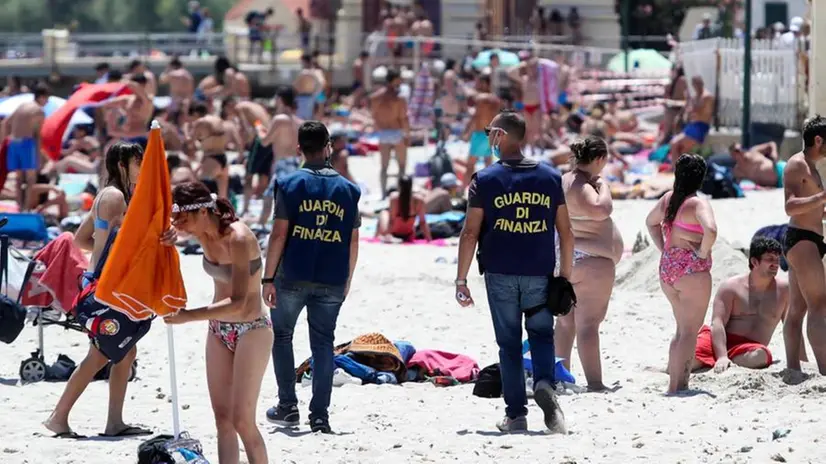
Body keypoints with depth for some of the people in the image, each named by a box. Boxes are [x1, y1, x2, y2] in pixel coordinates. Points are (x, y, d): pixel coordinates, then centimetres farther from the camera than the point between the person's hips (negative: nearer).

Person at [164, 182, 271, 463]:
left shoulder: (238, 239, -25)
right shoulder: (203, 233, -4)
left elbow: (238, 303, -29)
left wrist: (188, 316, -32)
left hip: (251, 331, -8)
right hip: (218, 330, 8)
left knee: (242, 420, -10)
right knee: (222, 419, 5)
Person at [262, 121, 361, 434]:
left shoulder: (290, 185, -4)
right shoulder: (348, 189, 5)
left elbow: (279, 235, -8)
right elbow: (353, 241, 6)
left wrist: (268, 278, -4)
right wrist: (347, 280, 17)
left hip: (293, 277, -2)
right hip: (332, 281, 2)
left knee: (281, 336, 14)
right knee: (323, 344, 7)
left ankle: (288, 407, 9)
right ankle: (319, 416, 2)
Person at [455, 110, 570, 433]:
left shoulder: (485, 180, -3)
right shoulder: (550, 177, 4)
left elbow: (470, 232, -6)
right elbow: (565, 231, 5)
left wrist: (461, 279, -1)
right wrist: (566, 274, 13)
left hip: (501, 274, -1)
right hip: (540, 274, 1)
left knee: (509, 343, 7)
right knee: (541, 334, 13)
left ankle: (516, 414, 6)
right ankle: (545, 384, -16)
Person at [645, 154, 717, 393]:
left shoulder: (668, 199, 8)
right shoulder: (698, 203, -14)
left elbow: (651, 222, 26)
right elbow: (710, 230, -32)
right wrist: (703, 252, -15)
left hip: (667, 266, 8)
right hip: (692, 269, -8)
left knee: (682, 329, 18)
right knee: (690, 331, -3)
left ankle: (674, 384, 18)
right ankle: (678, 387, -8)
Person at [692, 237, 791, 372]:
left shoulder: (783, 290, 8)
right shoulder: (731, 287, 1)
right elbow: (718, 323, -10)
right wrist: (722, 357, -26)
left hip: (747, 350, 3)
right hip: (721, 341, -3)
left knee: (760, 355, -39)